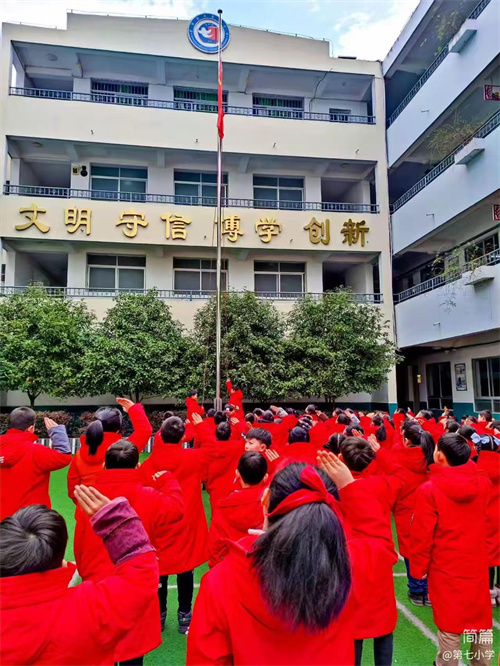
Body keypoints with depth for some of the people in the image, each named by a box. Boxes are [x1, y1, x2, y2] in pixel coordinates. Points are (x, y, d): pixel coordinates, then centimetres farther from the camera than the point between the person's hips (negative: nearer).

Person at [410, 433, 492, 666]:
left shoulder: (429, 490, -22)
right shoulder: (483, 483, -10)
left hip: (446, 569, -4)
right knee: (480, 620, 21)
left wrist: (418, 567, -2)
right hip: (477, 565, 4)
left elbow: (421, 534, -16)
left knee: (449, 623, 11)